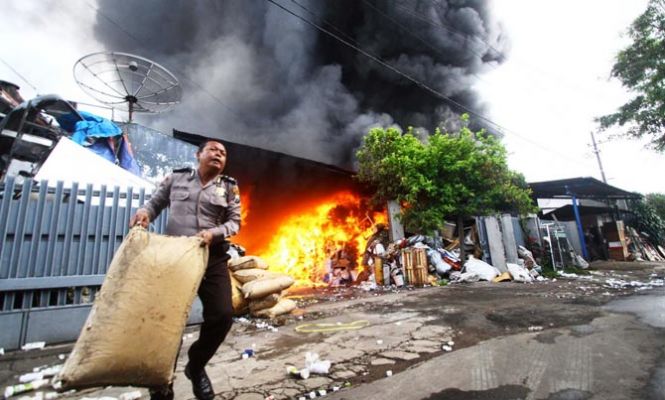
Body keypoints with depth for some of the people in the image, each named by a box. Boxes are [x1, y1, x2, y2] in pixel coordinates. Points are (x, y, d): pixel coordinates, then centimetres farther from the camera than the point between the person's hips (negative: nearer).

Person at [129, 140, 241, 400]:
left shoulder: (229, 187, 6)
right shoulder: (176, 178, 7)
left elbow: (235, 222, 2)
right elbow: (156, 202, 14)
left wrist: (214, 233, -17)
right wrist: (145, 212, -9)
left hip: (213, 259, 1)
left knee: (222, 315, -5)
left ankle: (196, 366, 25)